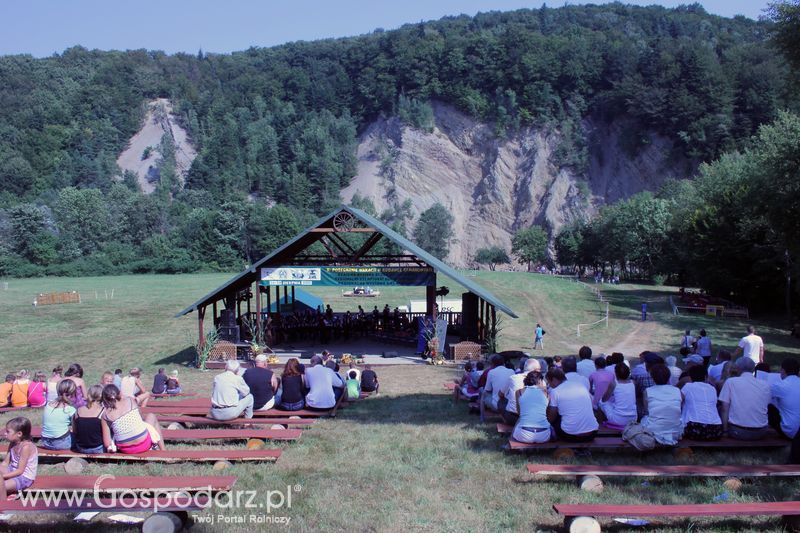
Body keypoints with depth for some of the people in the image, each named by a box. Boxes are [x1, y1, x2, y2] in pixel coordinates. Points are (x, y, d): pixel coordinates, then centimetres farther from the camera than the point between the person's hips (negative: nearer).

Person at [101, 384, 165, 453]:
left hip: (125, 450, 2)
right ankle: (163, 450, 34)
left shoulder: (105, 415, -6)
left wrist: (110, 447, 10)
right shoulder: (130, 400, -7)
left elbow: (107, 443, -9)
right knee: (151, 416, 28)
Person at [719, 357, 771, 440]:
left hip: (738, 432, -3)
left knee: (720, 408, 25)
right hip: (761, 433, 3)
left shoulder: (730, 381, -1)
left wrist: (725, 430, 3)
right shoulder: (766, 384, 6)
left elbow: (725, 409, -4)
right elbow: (767, 406, 16)